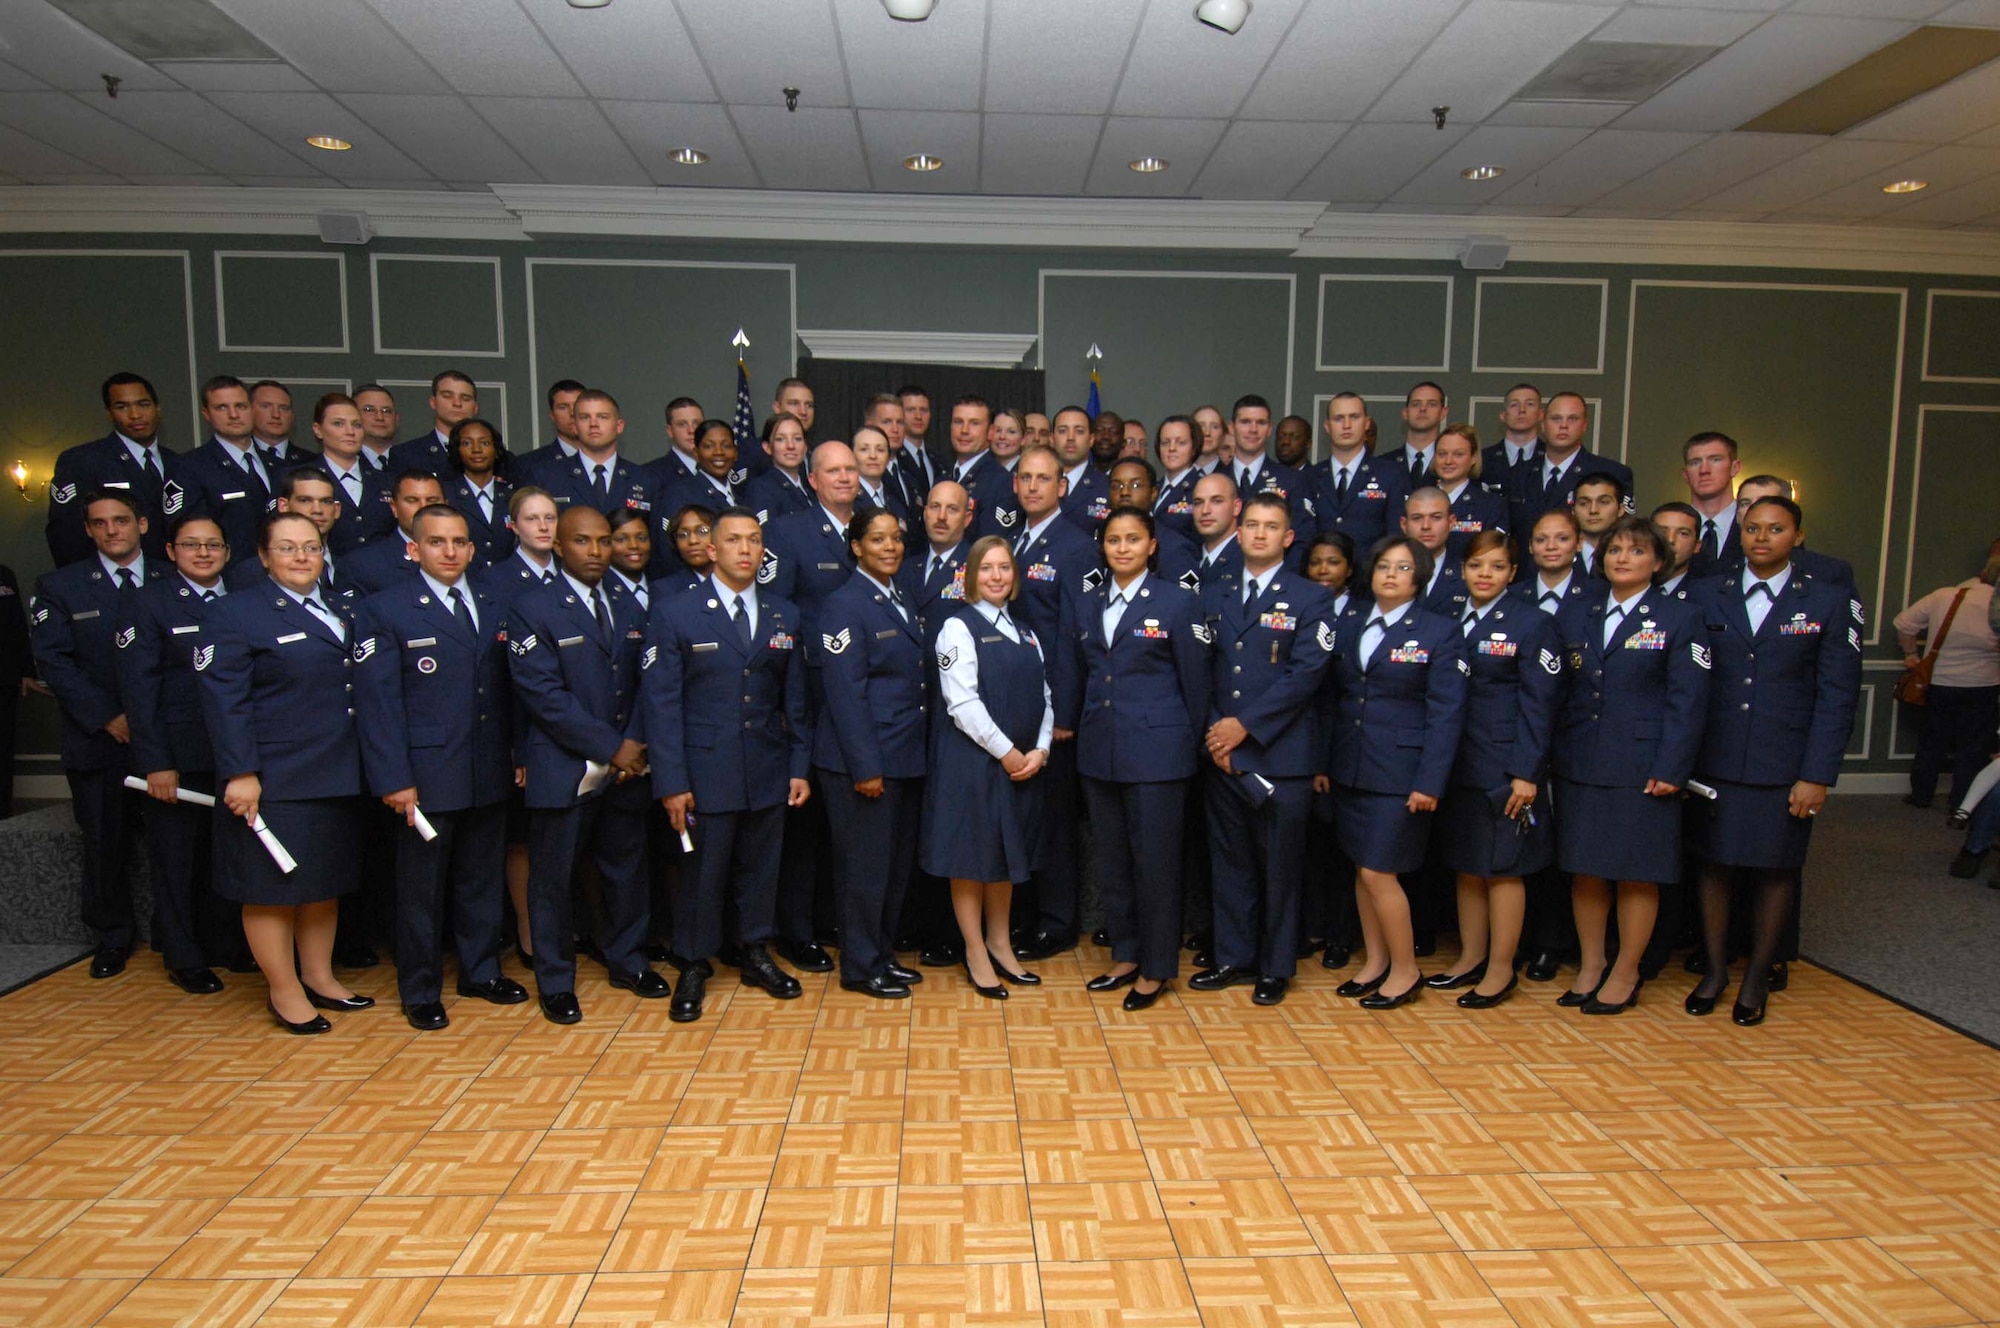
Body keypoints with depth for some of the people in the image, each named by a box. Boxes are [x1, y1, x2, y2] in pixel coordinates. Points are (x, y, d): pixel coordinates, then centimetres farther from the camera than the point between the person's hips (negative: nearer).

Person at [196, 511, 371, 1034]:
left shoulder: (339, 612, 13)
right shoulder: (237, 612, -6)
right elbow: (224, 701, -12)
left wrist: (358, 766, 10)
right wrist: (241, 772, -18)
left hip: (336, 776, 7)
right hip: (274, 781, -6)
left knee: (326, 880, 15)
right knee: (271, 885, 5)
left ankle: (318, 976, 29)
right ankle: (284, 992, 17)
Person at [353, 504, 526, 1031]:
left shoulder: (494, 608, 9)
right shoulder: (383, 611, -5)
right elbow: (377, 703, -9)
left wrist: (517, 755, 4)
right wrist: (394, 779, -14)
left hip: (490, 774, 5)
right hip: (427, 776, -4)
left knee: (483, 879, 16)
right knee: (421, 887, 8)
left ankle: (481, 971, 32)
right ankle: (420, 991, 24)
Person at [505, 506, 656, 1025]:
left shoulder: (628, 610, 12)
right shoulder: (531, 608, -6)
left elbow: (643, 684, 10)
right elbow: (544, 694, -14)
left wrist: (635, 741, -8)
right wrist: (610, 748, -15)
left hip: (627, 768, 5)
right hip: (563, 772, -5)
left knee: (628, 870, 13)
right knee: (553, 879, 6)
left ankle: (627, 962, 31)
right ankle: (555, 982, 22)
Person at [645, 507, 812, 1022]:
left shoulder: (784, 616, 7)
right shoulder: (673, 612, -4)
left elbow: (794, 700, 10)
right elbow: (661, 702, -7)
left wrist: (799, 766, 5)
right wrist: (671, 782, -11)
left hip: (768, 770, 3)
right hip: (705, 769, -3)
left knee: (760, 867, 14)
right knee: (702, 873, 6)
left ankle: (755, 954, 32)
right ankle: (694, 969, 24)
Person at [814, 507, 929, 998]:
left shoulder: (900, 601, 14)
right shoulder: (844, 606, -12)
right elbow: (845, 693, -17)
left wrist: (917, 750, 11)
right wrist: (865, 766, -20)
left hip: (906, 757, 9)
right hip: (864, 759, -9)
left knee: (898, 862, 16)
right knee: (865, 866, 2)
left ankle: (883, 954, 30)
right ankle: (861, 968, 17)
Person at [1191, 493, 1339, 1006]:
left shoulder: (1311, 599, -1)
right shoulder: (1213, 594, 12)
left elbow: (1304, 674, -11)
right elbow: (1201, 669, 7)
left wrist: (1245, 724, -15)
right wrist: (1213, 732, -6)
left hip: (1281, 755, -3)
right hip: (1223, 753, 4)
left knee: (1279, 867, 6)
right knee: (1230, 862, 12)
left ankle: (1276, 968, 20)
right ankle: (1234, 957, 25)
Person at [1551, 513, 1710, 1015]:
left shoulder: (1680, 618, -1)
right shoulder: (1573, 615, 10)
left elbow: (1687, 701, -6)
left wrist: (1670, 770, -13)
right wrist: (1549, 756, 4)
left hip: (1642, 770, -3)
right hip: (1579, 766, 4)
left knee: (1637, 874, 6)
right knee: (1584, 870, 10)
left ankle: (1625, 974, 21)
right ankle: (1590, 964, 25)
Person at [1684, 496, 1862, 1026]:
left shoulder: (1828, 602, 1)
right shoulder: (1707, 595, 5)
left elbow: (1837, 697, -2)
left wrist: (1817, 775, -8)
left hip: (1784, 767, -1)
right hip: (1713, 761, 1)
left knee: (1776, 870, 9)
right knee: (1713, 864, 8)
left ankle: (1756, 978, 25)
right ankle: (1714, 971, 24)